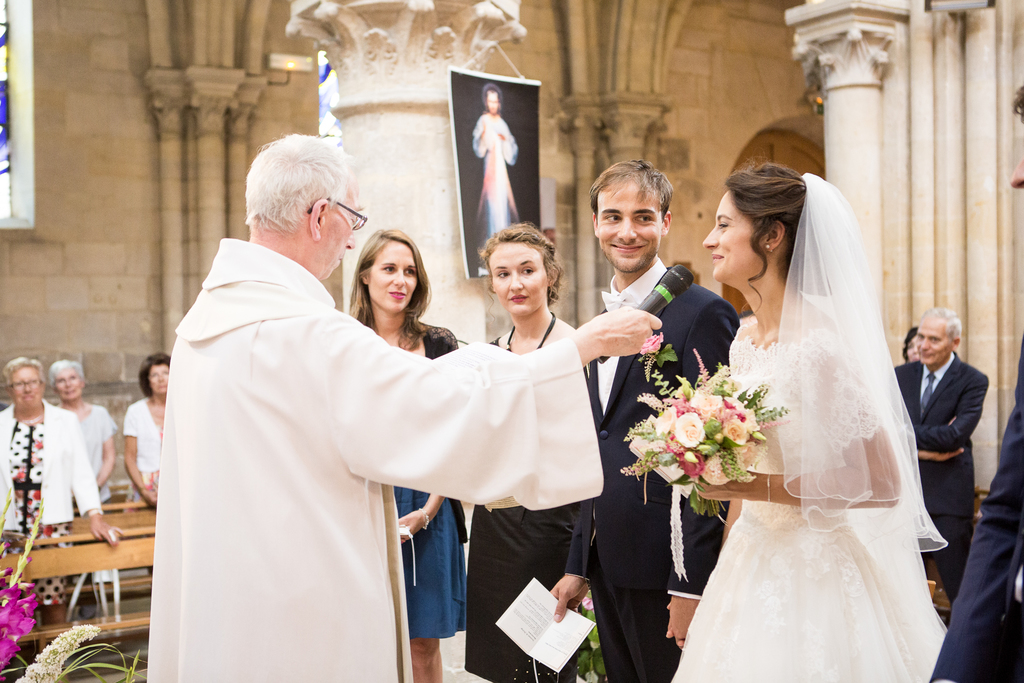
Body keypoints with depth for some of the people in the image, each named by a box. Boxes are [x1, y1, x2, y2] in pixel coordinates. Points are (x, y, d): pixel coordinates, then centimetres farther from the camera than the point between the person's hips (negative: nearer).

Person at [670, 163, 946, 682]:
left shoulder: (819, 343, -20)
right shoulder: (744, 341, 5)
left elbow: (882, 483, -19)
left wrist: (755, 486, -21)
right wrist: (714, 583, 12)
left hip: (812, 578, -7)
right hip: (750, 570, 7)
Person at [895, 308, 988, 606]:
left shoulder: (972, 381, -4)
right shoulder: (901, 376, 8)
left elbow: (955, 435, -16)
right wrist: (924, 450, -13)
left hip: (948, 495, -4)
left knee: (960, 587, -1)